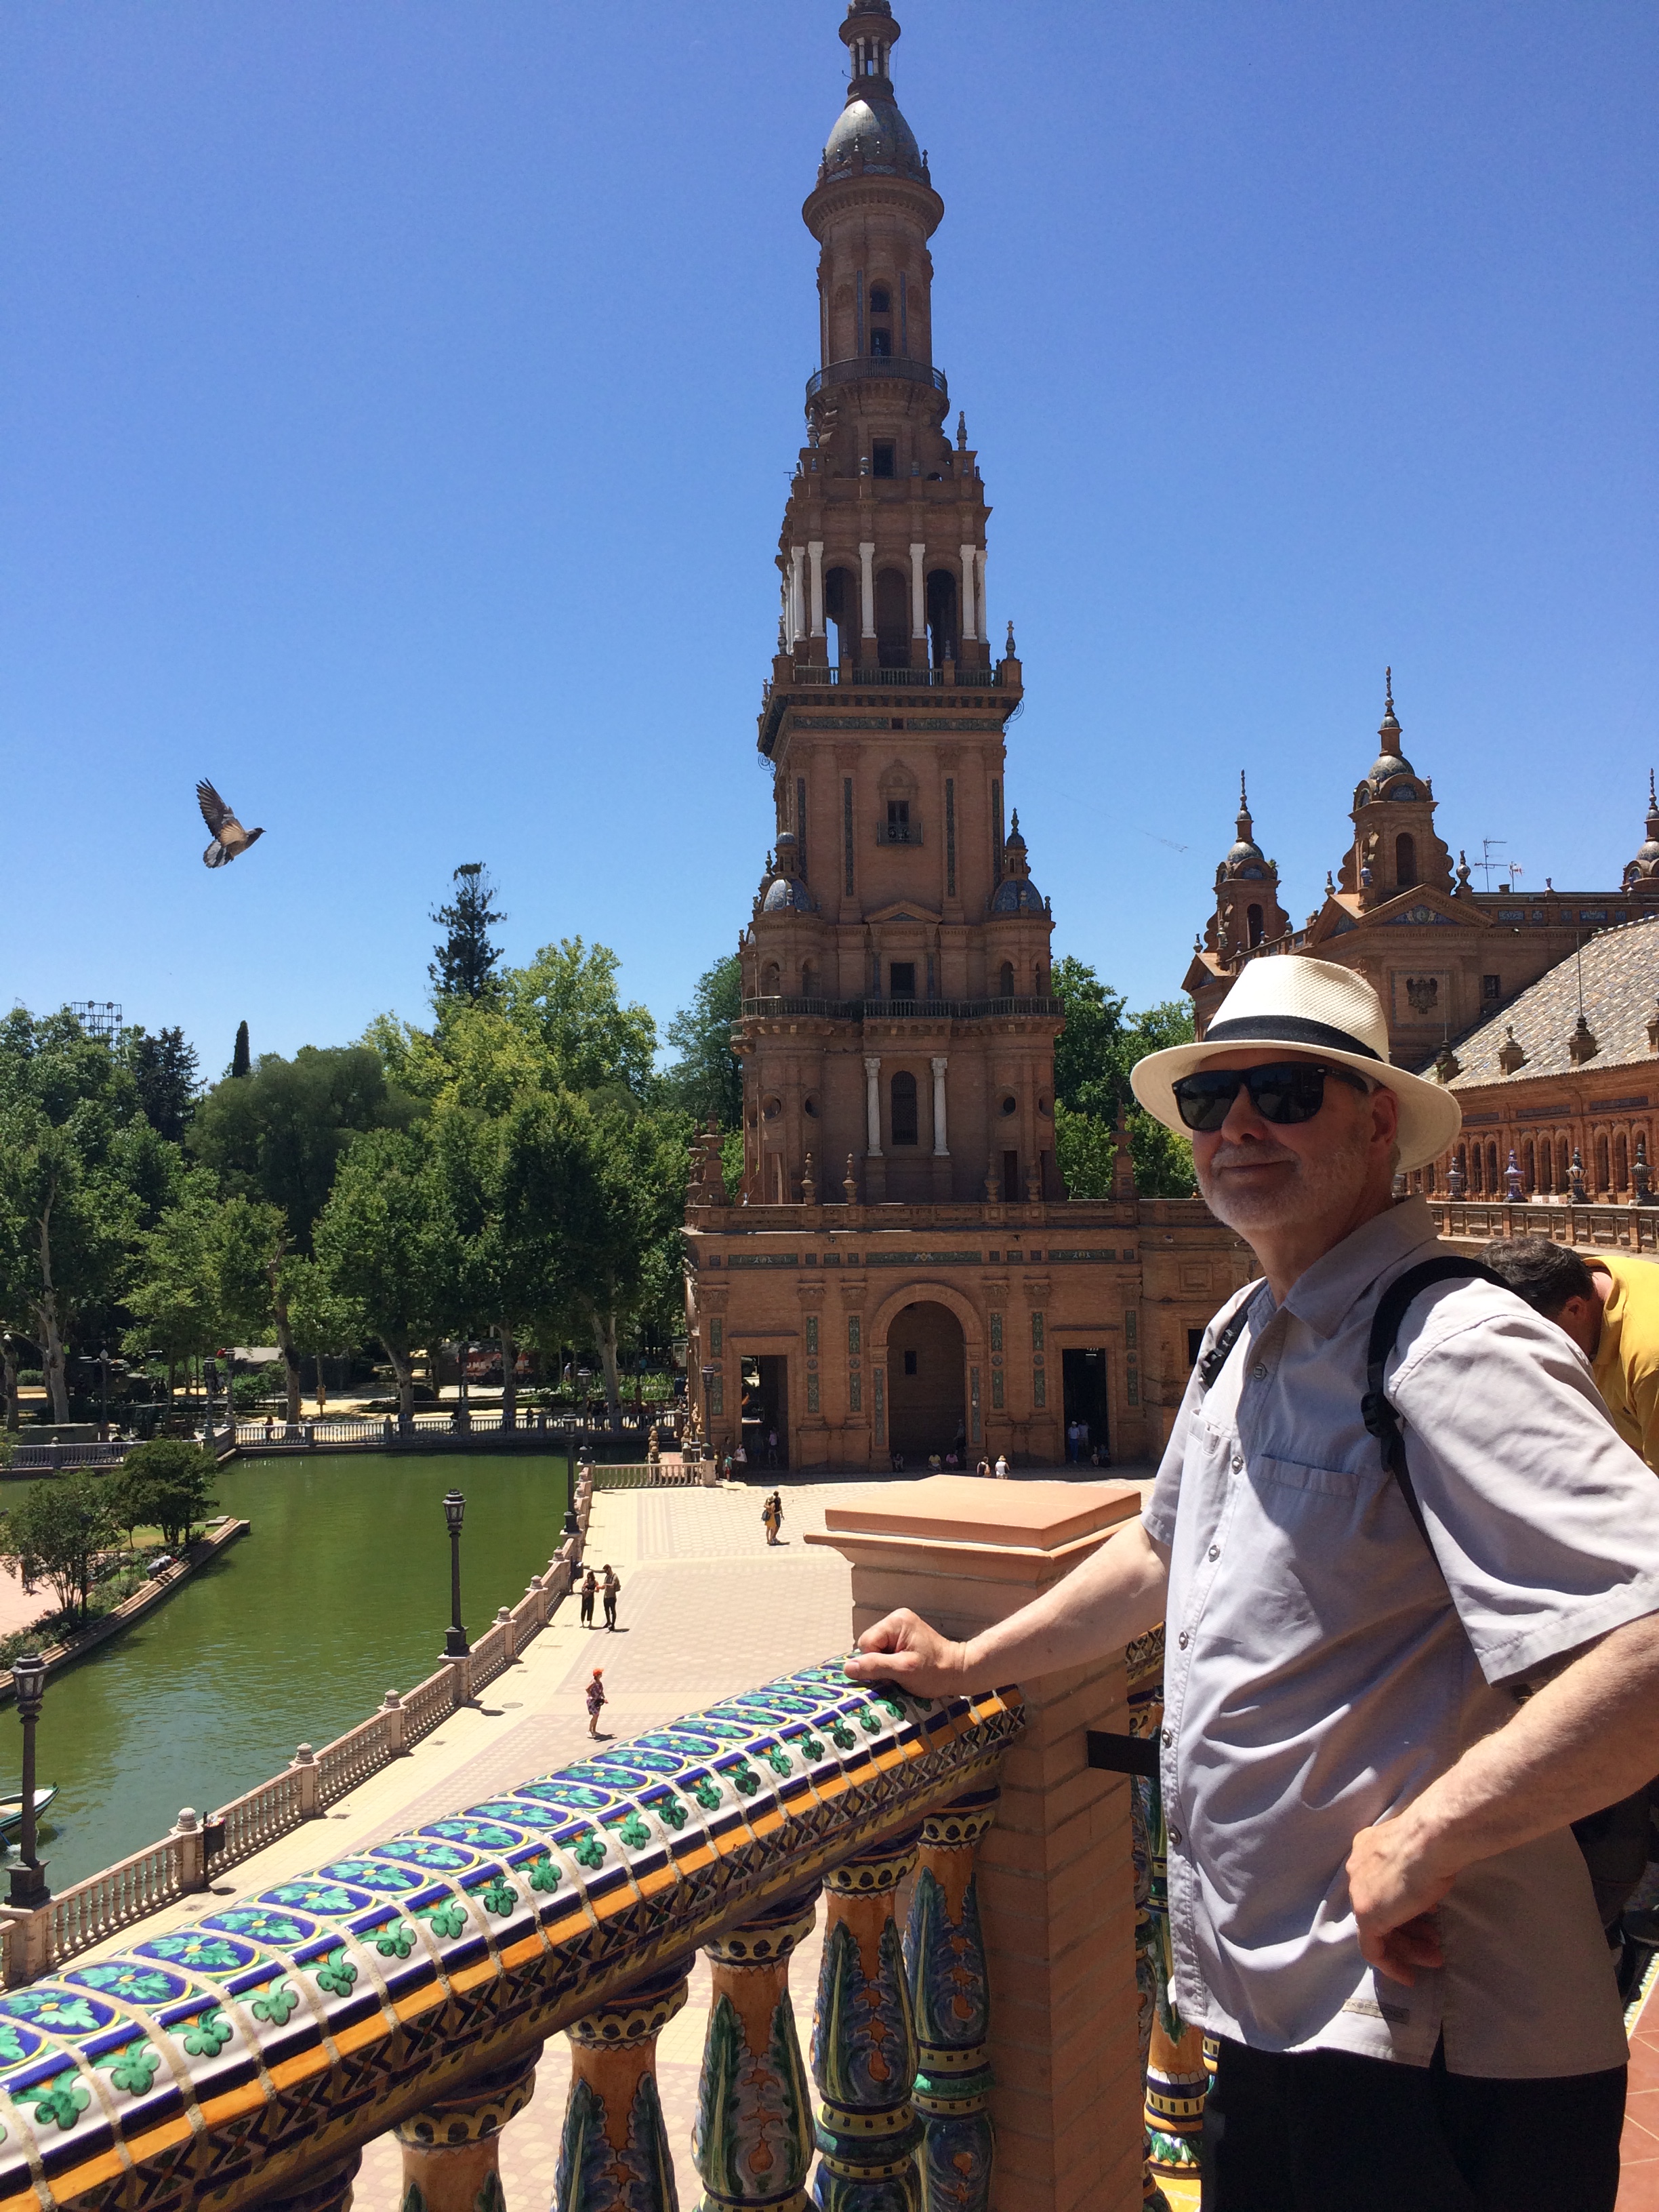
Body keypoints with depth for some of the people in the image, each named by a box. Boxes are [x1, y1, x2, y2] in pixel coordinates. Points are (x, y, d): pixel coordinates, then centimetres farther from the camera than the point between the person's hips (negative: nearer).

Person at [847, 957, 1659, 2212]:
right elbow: (1167, 1556, 22)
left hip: (1427, 2055, -8)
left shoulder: (1455, 1350, -22)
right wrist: (965, 1664, 24)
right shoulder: (1243, 1338, 8)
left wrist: (1421, 1842, -25)